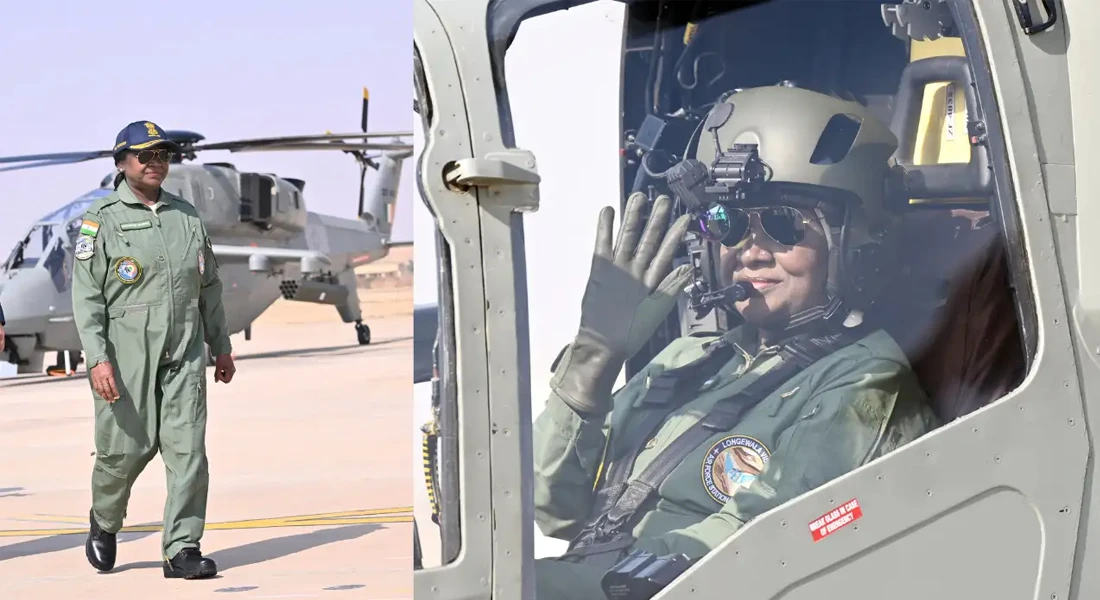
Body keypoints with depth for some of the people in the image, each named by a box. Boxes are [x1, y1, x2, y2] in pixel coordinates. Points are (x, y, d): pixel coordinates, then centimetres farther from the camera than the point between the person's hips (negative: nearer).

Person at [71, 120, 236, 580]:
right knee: (126, 447, 0)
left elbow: (209, 286, 22)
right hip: (127, 356, -4)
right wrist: (97, 358, -16)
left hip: (184, 355, 4)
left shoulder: (186, 215, 15)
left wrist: (221, 346, 20)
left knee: (188, 449, -4)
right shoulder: (101, 219, -1)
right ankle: (104, 522, 29)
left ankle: (182, 550, 0)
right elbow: (86, 294, -6)